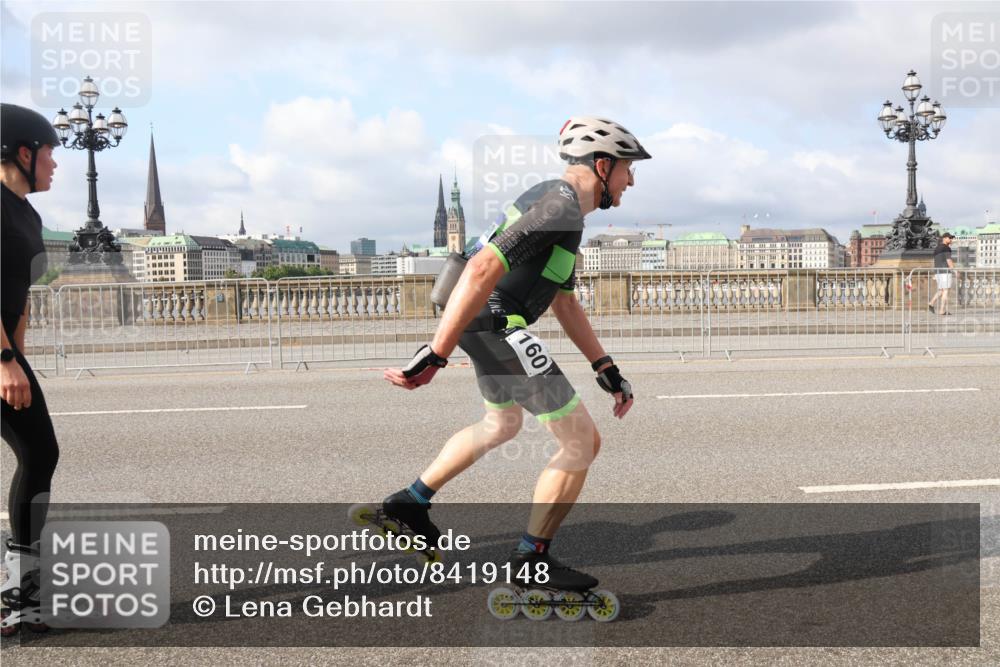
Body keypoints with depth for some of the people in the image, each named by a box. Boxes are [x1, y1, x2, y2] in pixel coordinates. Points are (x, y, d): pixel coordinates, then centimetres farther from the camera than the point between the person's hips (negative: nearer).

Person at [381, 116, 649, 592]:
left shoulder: (559, 202, 18)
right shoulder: (561, 206, -16)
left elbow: (565, 303, 22)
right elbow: (481, 271, -27)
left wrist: (606, 370, 20)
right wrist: (435, 356, -29)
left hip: (487, 323, 11)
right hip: (496, 325, -11)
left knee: (501, 425, 34)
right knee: (581, 443, -2)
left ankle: (410, 501, 41)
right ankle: (531, 558, 11)